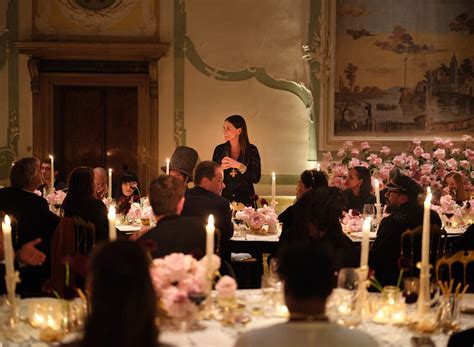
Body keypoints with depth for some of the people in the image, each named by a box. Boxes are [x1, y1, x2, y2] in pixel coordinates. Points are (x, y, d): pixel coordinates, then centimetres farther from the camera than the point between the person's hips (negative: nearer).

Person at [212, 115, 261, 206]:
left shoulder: (251, 150, -3)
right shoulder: (219, 149, 4)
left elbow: (256, 178, -9)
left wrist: (239, 166, -20)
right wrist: (221, 168, -14)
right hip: (224, 198, 2)